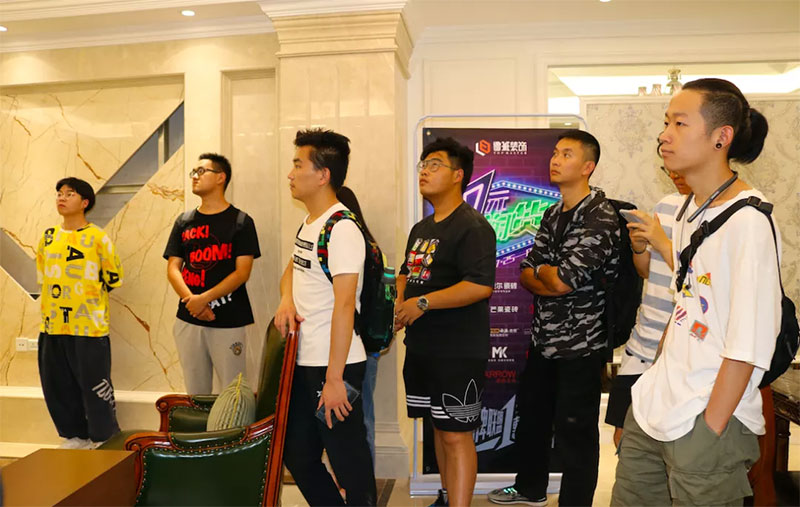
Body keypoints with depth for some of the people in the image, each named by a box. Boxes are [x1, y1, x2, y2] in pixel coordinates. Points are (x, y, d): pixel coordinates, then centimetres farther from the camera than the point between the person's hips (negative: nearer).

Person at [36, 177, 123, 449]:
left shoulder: (98, 237, -8)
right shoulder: (48, 236, 8)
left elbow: (114, 277, -2)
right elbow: (42, 275, 22)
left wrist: (88, 293, 6)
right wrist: (60, 295, 14)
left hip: (89, 326, -6)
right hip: (52, 326, 6)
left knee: (95, 385, 0)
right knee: (58, 386, 13)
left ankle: (106, 440, 14)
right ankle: (75, 435, 29)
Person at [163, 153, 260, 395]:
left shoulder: (240, 221, -1)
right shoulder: (184, 221, 13)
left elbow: (242, 272, -8)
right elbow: (173, 268, 7)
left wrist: (204, 298, -15)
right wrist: (190, 299, -10)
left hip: (228, 321, -4)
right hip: (188, 320, 4)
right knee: (196, 394, 12)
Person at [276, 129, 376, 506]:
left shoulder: (342, 229, -17)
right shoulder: (308, 224, 11)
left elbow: (344, 305, -22)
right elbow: (292, 270, 26)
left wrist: (334, 378, -22)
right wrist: (286, 301, 3)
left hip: (334, 366, -9)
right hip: (303, 362, 9)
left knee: (349, 460, 4)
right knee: (297, 455, 18)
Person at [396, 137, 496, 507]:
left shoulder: (473, 226, -13)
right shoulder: (421, 228, 15)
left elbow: (481, 286, -25)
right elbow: (406, 272, 27)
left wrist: (423, 302, -22)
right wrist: (401, 301, 6)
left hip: (458, 352, -9)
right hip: (420, 346, 9)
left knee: (456, 434, -4)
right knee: (438, 425, 20)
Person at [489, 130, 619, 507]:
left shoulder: (600, 218, -17)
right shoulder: (553, 215, 9)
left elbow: (562, 280, -24)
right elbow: (525, 275, 5)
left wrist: (541, 271, -4)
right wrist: (555, 280, -14)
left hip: (580, 346, -8)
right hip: (544, 338, 9)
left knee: (574, 433, 5)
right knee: (532, 416, 23)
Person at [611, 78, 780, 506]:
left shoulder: (748, 220, -16)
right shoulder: (688, 210, 9)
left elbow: (747, 344, -18)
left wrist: (710, 430, -15)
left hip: (709, 420, -7)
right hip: (654, 407, 7)